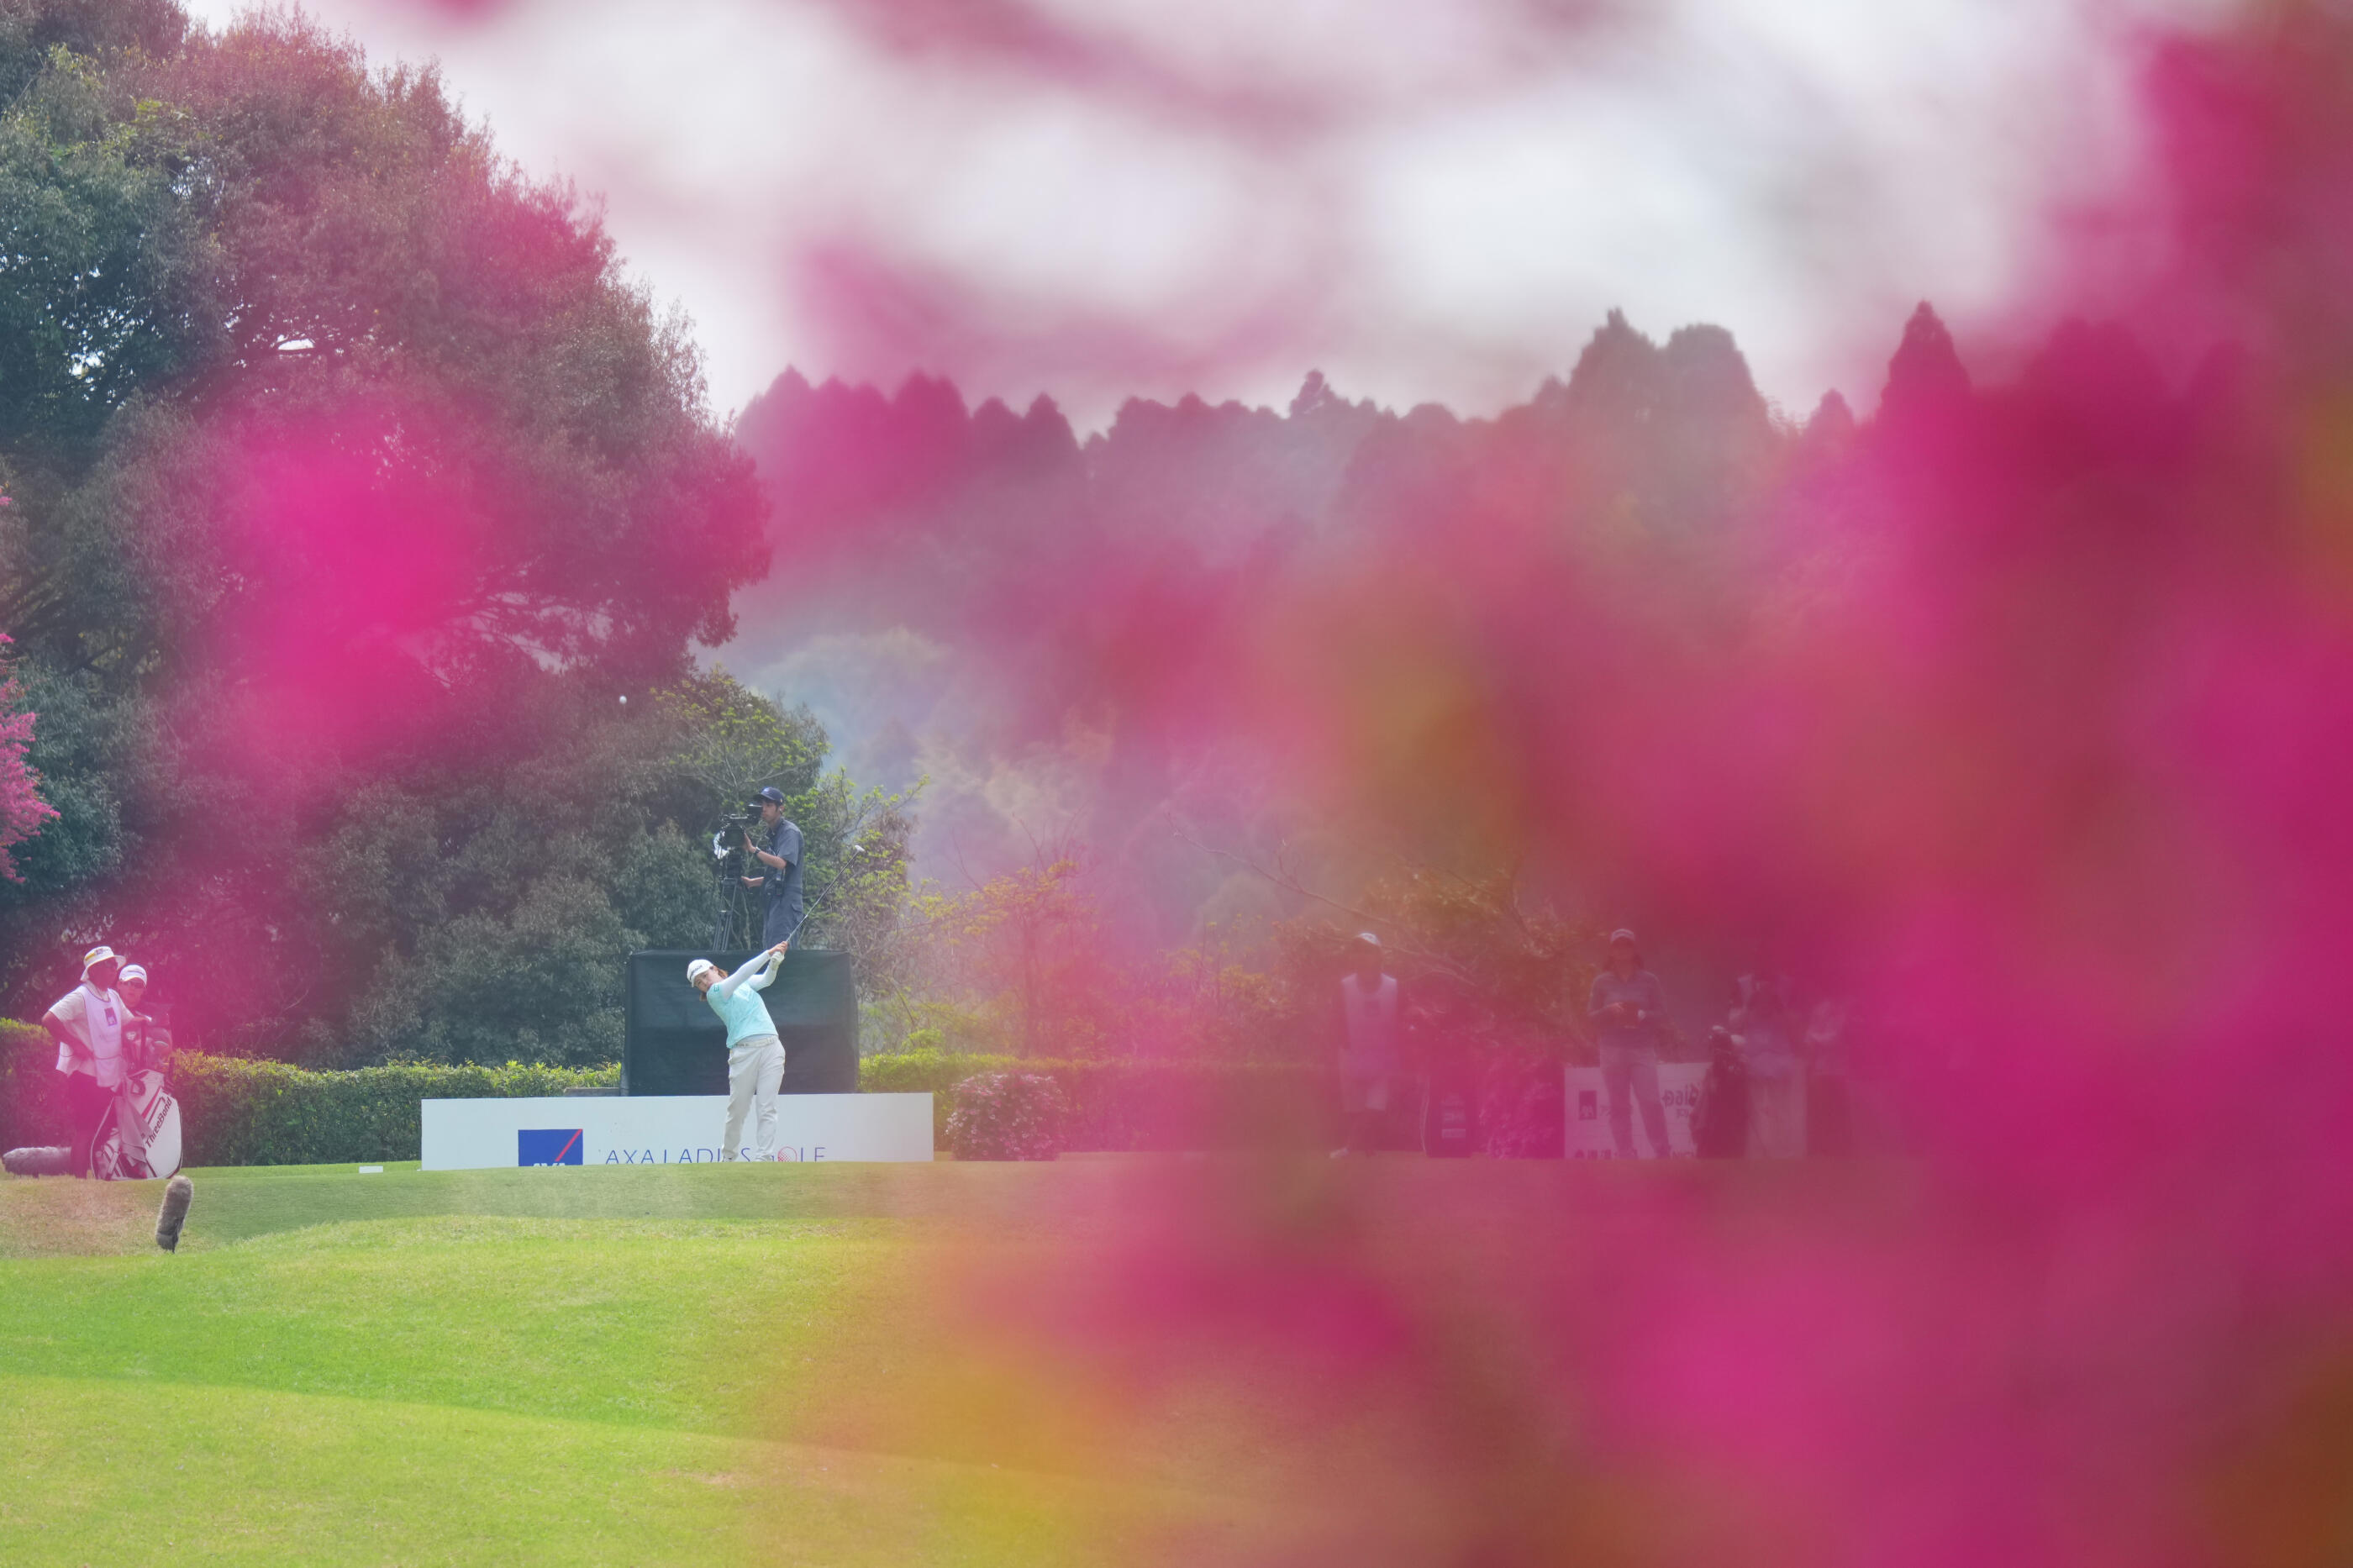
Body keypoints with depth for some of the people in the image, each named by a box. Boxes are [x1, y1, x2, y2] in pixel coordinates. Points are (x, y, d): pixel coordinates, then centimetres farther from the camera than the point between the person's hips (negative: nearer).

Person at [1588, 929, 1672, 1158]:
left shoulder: (1649, 980, 7)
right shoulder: (1602, 982, 9)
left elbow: (1662, 1016, 4)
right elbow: (1591, 1017, 7)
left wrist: (1641, 1016, -14)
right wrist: (1609, 1011, -12)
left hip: (1643, 1050, -2)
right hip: (1613, 1050, 2)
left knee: (1650, 1101, -15)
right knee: (1619, 1106, 0)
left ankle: (1661, 1154, -7)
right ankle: (1625, 1156, 4)